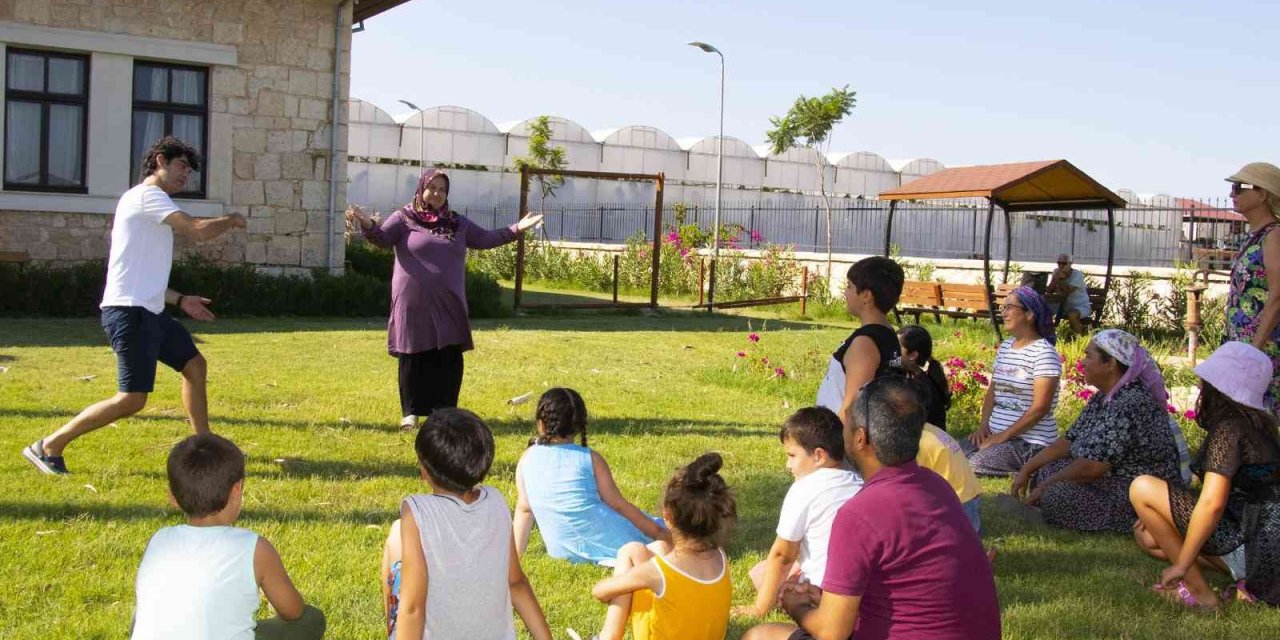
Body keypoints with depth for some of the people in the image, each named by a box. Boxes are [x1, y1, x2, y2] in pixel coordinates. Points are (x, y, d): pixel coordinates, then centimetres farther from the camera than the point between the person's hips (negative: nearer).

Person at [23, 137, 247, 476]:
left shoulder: (148, 204, 22)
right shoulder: (146, 195, -8)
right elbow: (199, 230, -19)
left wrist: (180, 299, 22)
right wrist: (231, 220, 0)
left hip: (149, 311, 11)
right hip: (129, 311, -11)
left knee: (195, 365, 16)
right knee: (132, 399, -12)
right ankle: (49, 446, -3)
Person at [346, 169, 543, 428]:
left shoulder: (457, 223, 13)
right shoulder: (404, 218, 1)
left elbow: (485, 239, 17)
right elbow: (382, 238, -10)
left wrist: (517, 228, 8)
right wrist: (367, 224, -32)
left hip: (448, 304, 4)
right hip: (413, 303, -3)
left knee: (450, 360, 3)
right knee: (413, 358, 2)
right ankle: (411, 412, 12)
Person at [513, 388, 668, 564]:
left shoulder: (527, 458, 5)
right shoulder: (590, 458, -2)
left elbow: (524, 509, 9)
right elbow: (618, 505, -2)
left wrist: (516, 555, 20)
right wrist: (659, 533, 4)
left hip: (563, 553, 4)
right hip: (605, 542, -4)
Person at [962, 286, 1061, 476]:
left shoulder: (1043, 353, -12)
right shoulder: (1004, 348, 13)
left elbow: (1040, 408, -17)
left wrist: (1003, 436, -16)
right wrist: (984, 425, 1)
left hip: (1030, 442, -7)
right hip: (995, 434, 7)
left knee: (970, 468, -26)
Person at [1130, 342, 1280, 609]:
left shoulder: (1228, 429, -17)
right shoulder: (1256, 423, 12)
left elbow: (1212, 503, -25)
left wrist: (1181, 565, -18)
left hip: (1244, 535, -10)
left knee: (1142, 488, -12)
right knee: (1147, 537, 18)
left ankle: (1199, 591, -7)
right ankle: (1249, 579, 6)